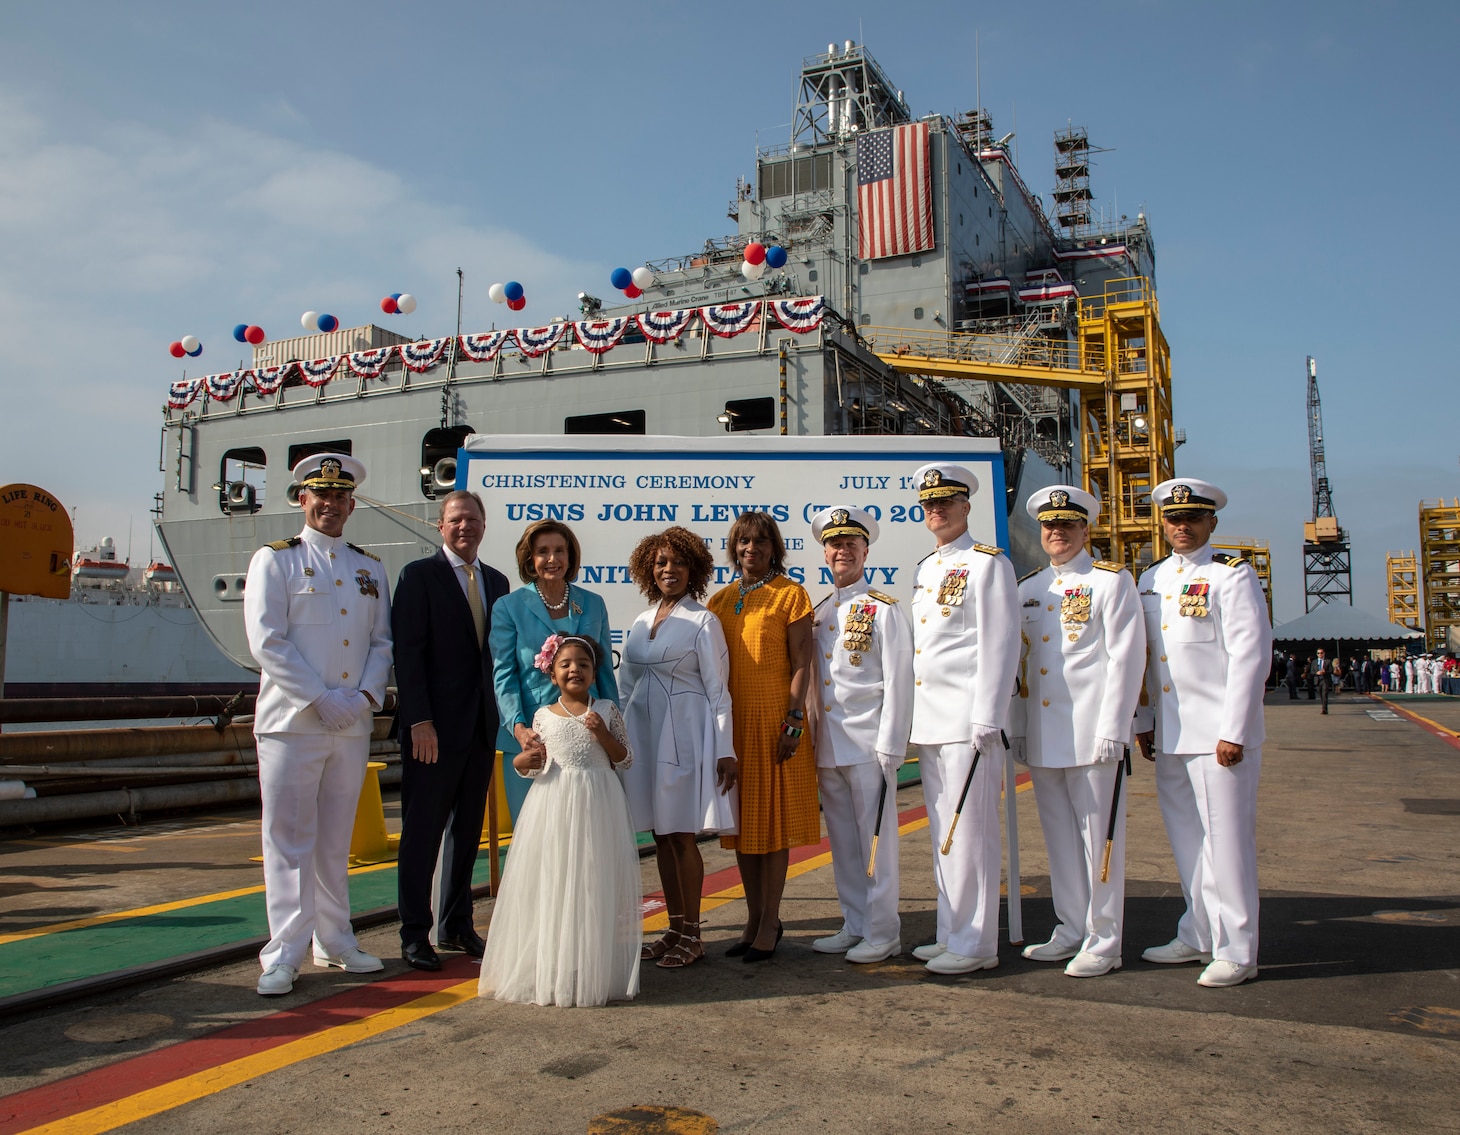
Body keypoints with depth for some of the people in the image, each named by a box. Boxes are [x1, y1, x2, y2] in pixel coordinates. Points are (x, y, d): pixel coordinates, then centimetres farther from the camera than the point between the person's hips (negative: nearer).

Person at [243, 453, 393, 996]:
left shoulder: (368, 567, 14)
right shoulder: (274, 560, 0)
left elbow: (382, 641, 12)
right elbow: (266, 641, -9)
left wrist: (366, 695, -6)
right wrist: (321, 700, -14)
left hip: (353, 724, 4)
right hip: (291, 721, -4)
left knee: (336, 840, 13)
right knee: (289, 840, -1)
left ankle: (335, 942, 23)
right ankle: (284, 954, 8)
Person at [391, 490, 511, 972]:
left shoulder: (496, 581, 13)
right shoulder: (418, 575, -3)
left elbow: (499, 650, 13)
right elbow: (408, 652, -10)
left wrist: (502, 714, 5)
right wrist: (419, 721, -16)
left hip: (482, 725, 6)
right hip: (435, 725, -6)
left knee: (468, 828, 13)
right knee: (422, 831, 2)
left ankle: (456, 924, 24)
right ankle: (414, 933, 12)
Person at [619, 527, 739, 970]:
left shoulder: (702, 621, -4)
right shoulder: (640, 623, 12)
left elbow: (718, 689, -7)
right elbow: (626, 686, 15)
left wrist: (725, 750, -11)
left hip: (685, 734, -6)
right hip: (644, 733, 6)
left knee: (681, 834, -2)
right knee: (660, 835, 10)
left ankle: (691, 936, 10)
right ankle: (674, 929, 20)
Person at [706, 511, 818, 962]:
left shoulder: (790, 594, -3)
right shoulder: (720, 600, 12)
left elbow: (802, 663, -7)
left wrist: (794, 721, -14)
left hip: (774, 717, -5)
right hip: (733, 720, 5)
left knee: (774, 820, 1)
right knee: (742, 820, 11)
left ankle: (770, 922, 11)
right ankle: (754, 917, 23)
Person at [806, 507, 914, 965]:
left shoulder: (883, 609, -4)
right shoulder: (818, 614, 14)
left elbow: (898, 682, -8)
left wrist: (890, 747, -12)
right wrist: (811, 738, 11)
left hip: (867, 744, -6)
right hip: (827, 747, 6)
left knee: (875, 840, 1)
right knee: (842, 842, 13)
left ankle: (883, 932, 12)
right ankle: (854, 926, 24)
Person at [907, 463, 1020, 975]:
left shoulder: (987, 564, -5)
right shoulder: (924, 569, 18)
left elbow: (1000, 644, -11)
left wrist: (987, 718, -16)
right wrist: (911, 720, 17)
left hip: (967, 721, -8)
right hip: (929, 721, 8)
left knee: (970, 832, -3)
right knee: (942, 832, 13)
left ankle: (976, 943, 6)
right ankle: (950, 934, 22)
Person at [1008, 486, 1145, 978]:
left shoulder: (1111, 581, -2)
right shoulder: (1027, 589, 14)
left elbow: (1126, 658, -8)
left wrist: (1113, 731, -14)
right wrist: (1017, 728, 12)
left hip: (1092, 733, -5)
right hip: (1041, 737, 6)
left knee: (1099, 836, 1)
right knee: (1059, 837, 12)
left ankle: (1103, 941, 10)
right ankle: (1071, 929, 23)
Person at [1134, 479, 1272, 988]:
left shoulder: (1232, 574, -6)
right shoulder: (1151, 579, 13)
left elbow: (1250, 654, -12)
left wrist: (1233, 732, -16)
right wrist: (1143, 723, 13)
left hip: (1219, 732, -6)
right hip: (1170, 735, 6)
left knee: (1226, 839, -1)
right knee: (1186, 840, 14)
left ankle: (1236, 952, 10)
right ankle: (1199, 936, 26)